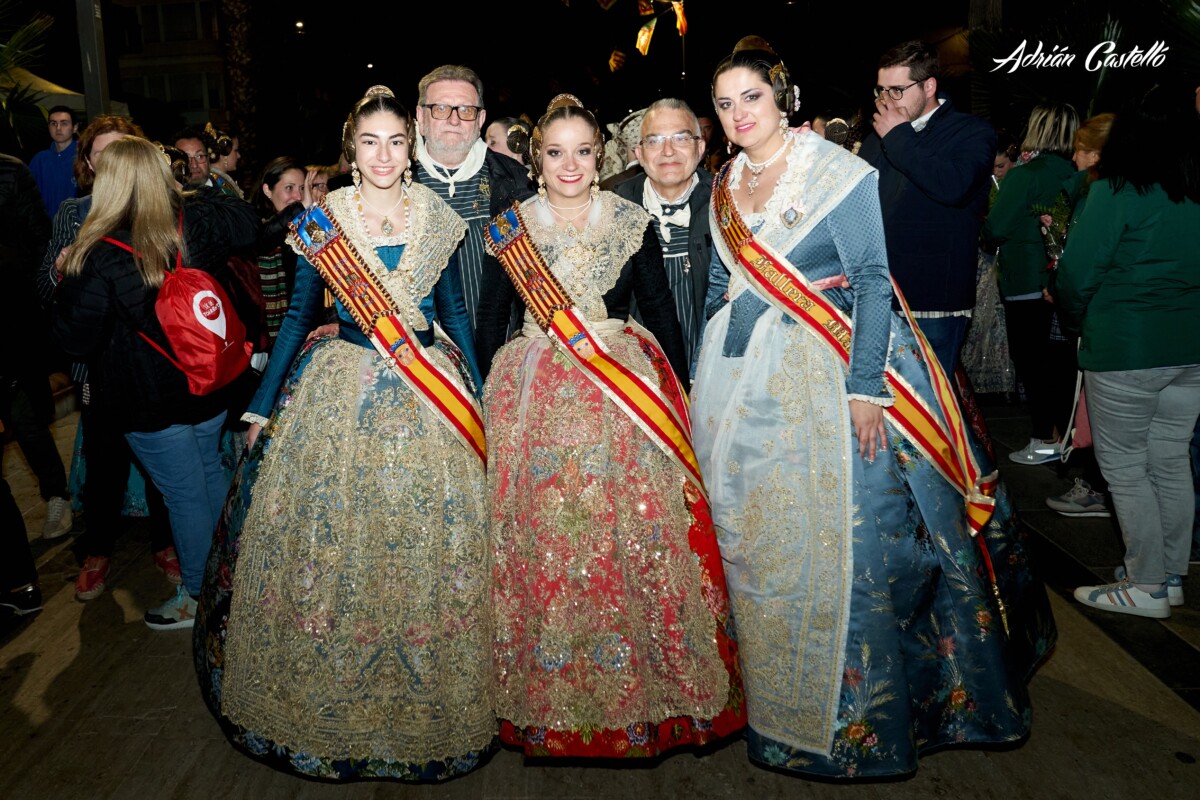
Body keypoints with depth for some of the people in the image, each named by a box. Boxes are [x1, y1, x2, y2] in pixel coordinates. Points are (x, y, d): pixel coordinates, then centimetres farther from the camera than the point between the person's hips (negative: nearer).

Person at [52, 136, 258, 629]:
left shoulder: (98, 260, -24)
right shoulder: (196, 225, -11)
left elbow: (75, 342, -15)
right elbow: (248, 223, 9)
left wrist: (66, 283, -2)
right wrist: (206, 192, 18)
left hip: (149, 404, -5)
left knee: (185, 495, 7)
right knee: (211, 476, 24)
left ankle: (195, 597, 26)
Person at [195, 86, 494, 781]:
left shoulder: (436, 217, 3)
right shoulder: (321, 221, 0)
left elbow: (456, 311, 8)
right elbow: (299, 315, 5)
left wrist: (478, 395, 7)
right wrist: (263, 407, 4)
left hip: (431, 397, 1)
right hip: (341, 397, 0)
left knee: (426, 543, 7)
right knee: (332, 535, 5)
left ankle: (427, 703, 28)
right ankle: (332, 699, 27)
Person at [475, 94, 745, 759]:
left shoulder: (631, 220, 7)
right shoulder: (510, 227, 7)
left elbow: (661, 309, 7)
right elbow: (489, 322, 10)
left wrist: (678, 389, 1)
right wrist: (488, 400, 7)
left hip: (626, 391, 0)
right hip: (537, 398, 0)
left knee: (636, 534, -2)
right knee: (541, 540, 1)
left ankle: (644, 694, 17)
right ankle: (548, 704, 19)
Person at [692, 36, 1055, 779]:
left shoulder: (836, 172, -7)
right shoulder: (724, 186, 11)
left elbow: (873, 280, -12)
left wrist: (864, 386, -20)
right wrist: (707, 376, 14)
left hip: (823, 375, -6)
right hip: (742, 380, 6)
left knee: (834, 534, -2)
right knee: (750, 534, 11)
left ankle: (847, 711, 18)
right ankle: (763, 687, 31)